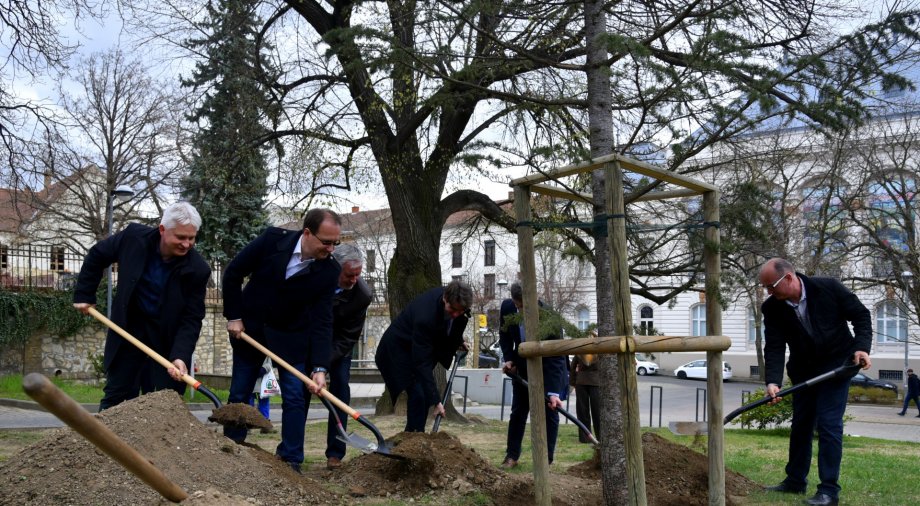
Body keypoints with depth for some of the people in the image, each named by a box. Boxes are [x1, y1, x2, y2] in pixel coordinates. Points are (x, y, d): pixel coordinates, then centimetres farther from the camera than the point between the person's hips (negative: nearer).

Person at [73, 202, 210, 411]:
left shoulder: (197, 269, -22)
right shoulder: (134, 237, -18)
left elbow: (192, 319, -18)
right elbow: (97, 255, 2)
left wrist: (180, 355, -31)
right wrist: (84, 295, 4)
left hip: (168, 339, -1)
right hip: (129, 327, 1)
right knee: (116, 394, 10)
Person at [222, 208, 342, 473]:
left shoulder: (329, 271, -19)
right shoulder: (272, 239, -20)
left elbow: (322, 321, -20)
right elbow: (233, 273, -9)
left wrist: (319, 368, -28)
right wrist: (233, 317, -9)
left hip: (291, 335, 0)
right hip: (249, 327, 0)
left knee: (296, 397, -5)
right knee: (239, 394, 9)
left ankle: (291, 461, 5)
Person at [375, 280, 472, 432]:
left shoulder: (456, 302, -18)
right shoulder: (425, 318, -40)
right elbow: (422, 363, -38)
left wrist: (458, 341, 5)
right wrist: (436, 401, -39)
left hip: (422, 347, 8)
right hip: (398, 350, -8)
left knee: (424, 393, 5)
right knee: (418, 394, -17)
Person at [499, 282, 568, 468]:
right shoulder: (507, 308, -19)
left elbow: (554, 357, -34)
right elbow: (504, 335, 3)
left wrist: (553, 392, -40)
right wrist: (508, 359, -12)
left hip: (549, 368, -4)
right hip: (522, 367, 4)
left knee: (549, 413, -4)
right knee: (518, 412, 7)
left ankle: (546, 459, 3)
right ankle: (512, 456, 16)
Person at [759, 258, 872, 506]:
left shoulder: (829, 288, -21)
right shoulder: (772, 308, -13)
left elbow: (861, 314, -9)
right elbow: (774, 347, -17)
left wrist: (862, 346, -23)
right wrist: (773, 381, -31)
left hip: (836, 364, -4)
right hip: (803, 370, 4)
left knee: (828, 424, -11)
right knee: (800, 424, 12)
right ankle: (795, 481, 25)